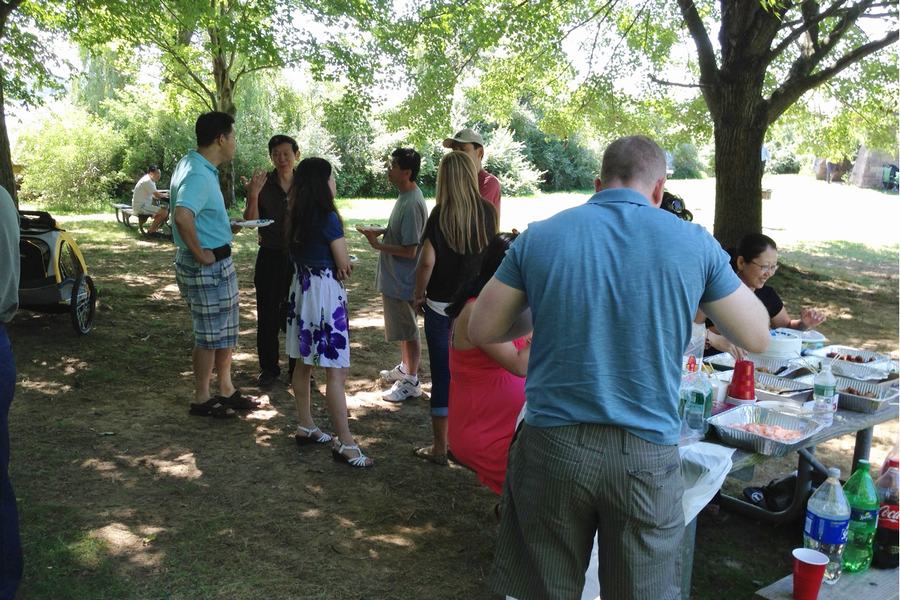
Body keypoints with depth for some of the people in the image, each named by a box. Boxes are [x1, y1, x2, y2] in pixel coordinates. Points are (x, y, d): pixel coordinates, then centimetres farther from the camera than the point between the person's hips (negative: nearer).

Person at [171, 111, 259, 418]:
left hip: (219, 263, 10)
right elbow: (183, 217, -39)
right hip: (207, 265, -10)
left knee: (226, 331, 18)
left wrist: (224, 228, 13)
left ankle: (226, 390, 31)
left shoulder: (192, 163, 9)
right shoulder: (199, 175, -23)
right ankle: (202, 400, 17)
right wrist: (200, 254, -26)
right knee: (209, 335, 3)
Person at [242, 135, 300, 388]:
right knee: (267, 316, 5)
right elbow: (250, 222, -11)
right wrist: (253, 196, -27)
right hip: (270, 258, -1)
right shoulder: (262, 184, -5)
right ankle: (268, 368, 20)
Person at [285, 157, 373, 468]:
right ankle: (345, 443, -1)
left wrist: (333, 265, 5)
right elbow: (344, 264, -11)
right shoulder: (329, 217, -16)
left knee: (303, 363, 16)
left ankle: (305, 427, 28)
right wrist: (342, 264, 11)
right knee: (336, 370, -5)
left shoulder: (296, 216, 7)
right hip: (325, 291, -9)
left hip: (301, 287, 9)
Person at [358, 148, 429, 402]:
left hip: (403, 279, -10)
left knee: (408, 330, 3)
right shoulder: (405, 196, 6)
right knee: (403, 327, 23)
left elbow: (410, 250, -25)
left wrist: (378, 245, -20)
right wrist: (382, 231, 6)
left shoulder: (412, 204, -25)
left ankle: (411, 381, 16)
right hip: (395, 276, 10)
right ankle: (405, 368, 40)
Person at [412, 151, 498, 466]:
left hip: (442, 305, -3)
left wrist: (419, 294, 0)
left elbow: (427, 262, -14)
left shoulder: (440, 214, -12)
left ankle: (440, 447, 15)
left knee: (443, 374, 6)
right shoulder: (487, 212, -3)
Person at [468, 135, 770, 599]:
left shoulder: (539, 237, -1)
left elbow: (480, 331, 6)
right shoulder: (693, 243, -2)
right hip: (646, 455, 0)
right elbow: (757, 338, 8)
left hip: (552, 449, 1)